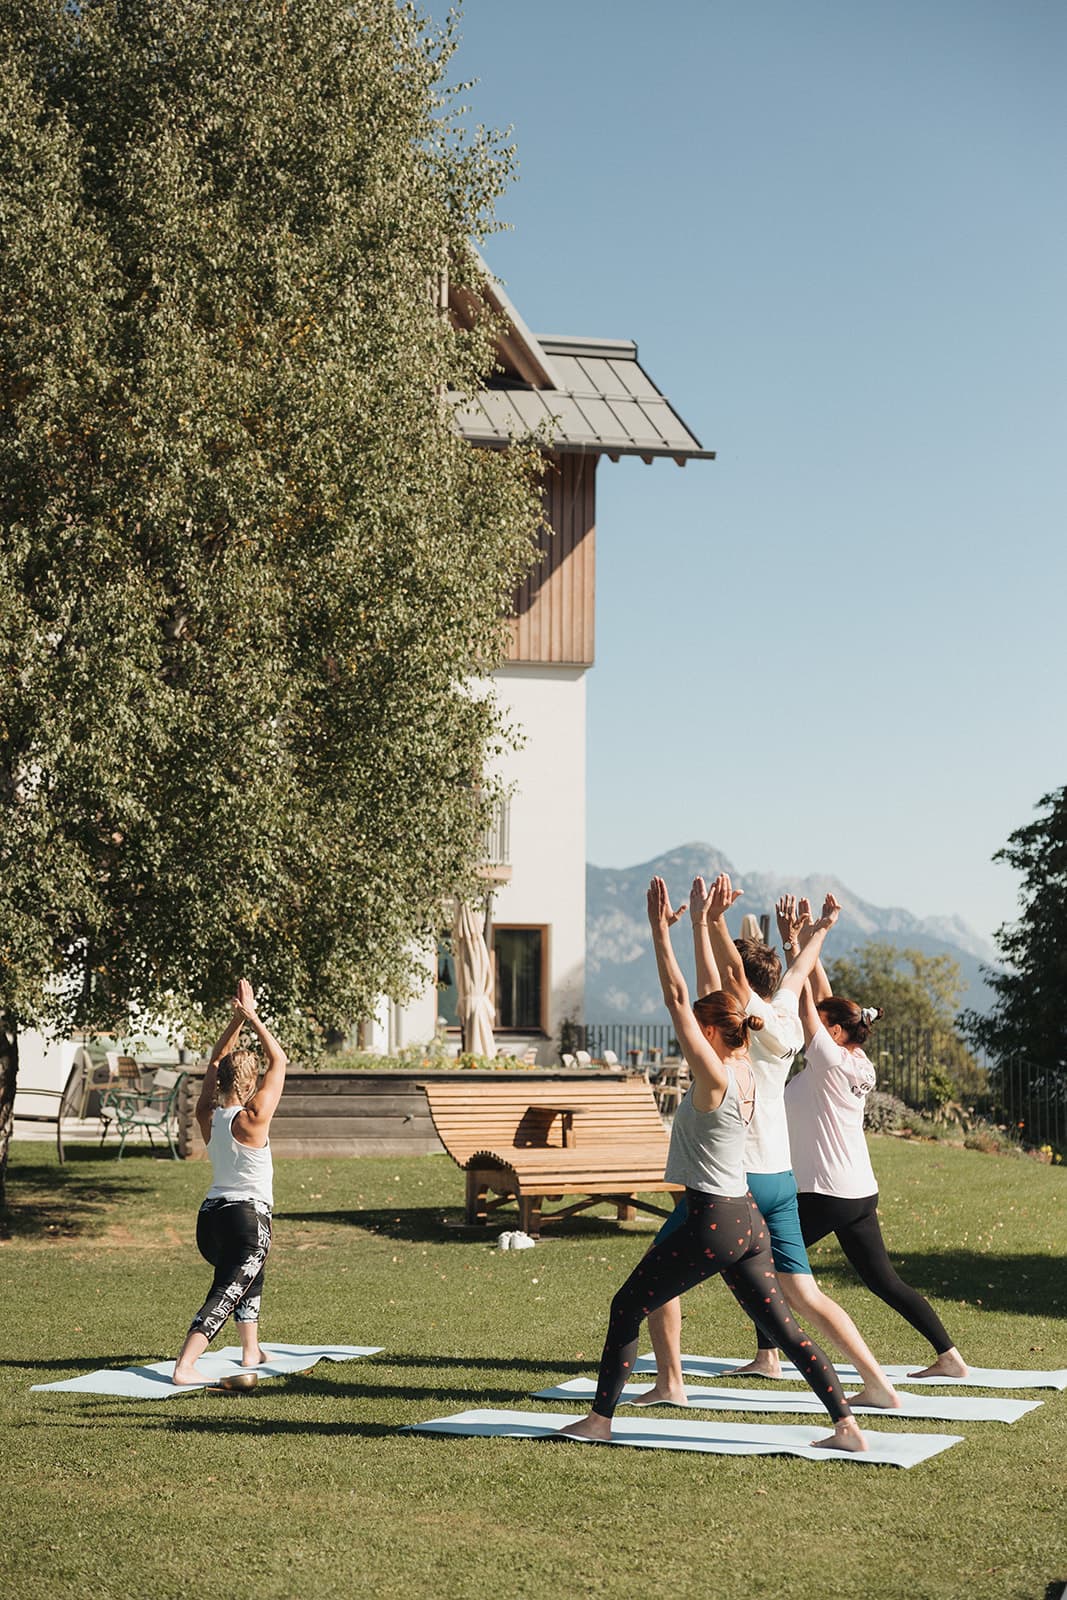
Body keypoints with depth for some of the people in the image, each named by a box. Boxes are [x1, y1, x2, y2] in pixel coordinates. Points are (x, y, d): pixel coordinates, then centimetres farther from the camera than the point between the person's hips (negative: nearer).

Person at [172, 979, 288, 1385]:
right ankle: (184, 1367, -24)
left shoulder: (207, 1117, 2)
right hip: (249, 1218, -7)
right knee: (224, 1296, -9)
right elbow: (279, 1061, -7)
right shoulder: (253, 1118, -14)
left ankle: (251, 1351, 37)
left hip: (210, 1217, 7)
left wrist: (236, 1019, 13)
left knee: (250, 1273, 31)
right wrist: (251, 1017, -4)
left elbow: (217, 1062, 16)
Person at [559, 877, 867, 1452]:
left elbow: (678, 999, -17)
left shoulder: (715, 1077, -15)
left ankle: (601, 1418, 10)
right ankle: (847, 1426, 4)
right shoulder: (746, 1073, 7)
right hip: (748, 1222, 8)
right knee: (782, 1326, 9)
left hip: (712, 1223, -8)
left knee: (628, 1307, 5)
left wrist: (661, 931, -15)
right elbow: (715, 996, 15)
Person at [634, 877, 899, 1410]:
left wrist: (706, 921, -28)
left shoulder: (752, 1021, -9)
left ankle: (669, 1383, 4)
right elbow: (797, 973, 28)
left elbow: (729, 972, -26)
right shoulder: (785, 1024, 11)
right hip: (780, 1180, 8)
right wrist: (816, 932, 42)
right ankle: (878, 1384, 2)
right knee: (803, 1294, 8)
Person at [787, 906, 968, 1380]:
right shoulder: (857, 1065, 8)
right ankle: (949, 1356, 7)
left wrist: (796, 943, -8)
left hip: (823, 1195, -8)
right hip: (860, 1193, 8)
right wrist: (808, 943, 11)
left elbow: (805, 1003, -12)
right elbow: (822, 997, 13)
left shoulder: (828, 1061, -13)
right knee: (884, 1280, 11)